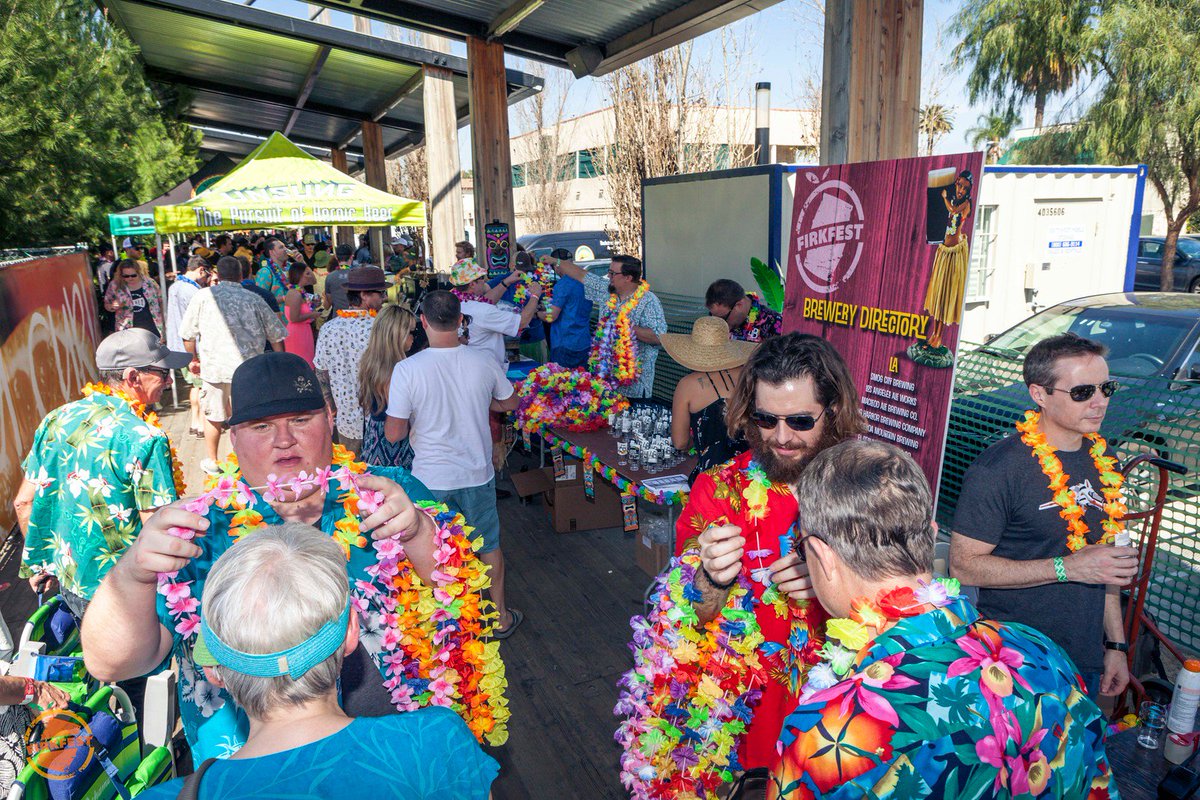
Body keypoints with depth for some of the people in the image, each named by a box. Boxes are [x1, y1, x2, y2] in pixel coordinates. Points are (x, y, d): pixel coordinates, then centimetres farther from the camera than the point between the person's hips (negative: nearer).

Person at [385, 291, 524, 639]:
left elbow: (394, 433, -15)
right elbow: (509, 402, 7)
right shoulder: (484, 362, -11)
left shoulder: (407, 369, -19)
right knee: (489, 545, 21)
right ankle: (501, 616, 36)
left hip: (431, 480, -2)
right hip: (478, 475, 2)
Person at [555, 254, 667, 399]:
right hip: (606, 369, 6)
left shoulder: (648, 301, -15)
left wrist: (627, 327, -20)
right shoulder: (608, 291, 5)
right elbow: (581, 275, 14)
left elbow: (658, 337, -23)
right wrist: (556, 262, 19)